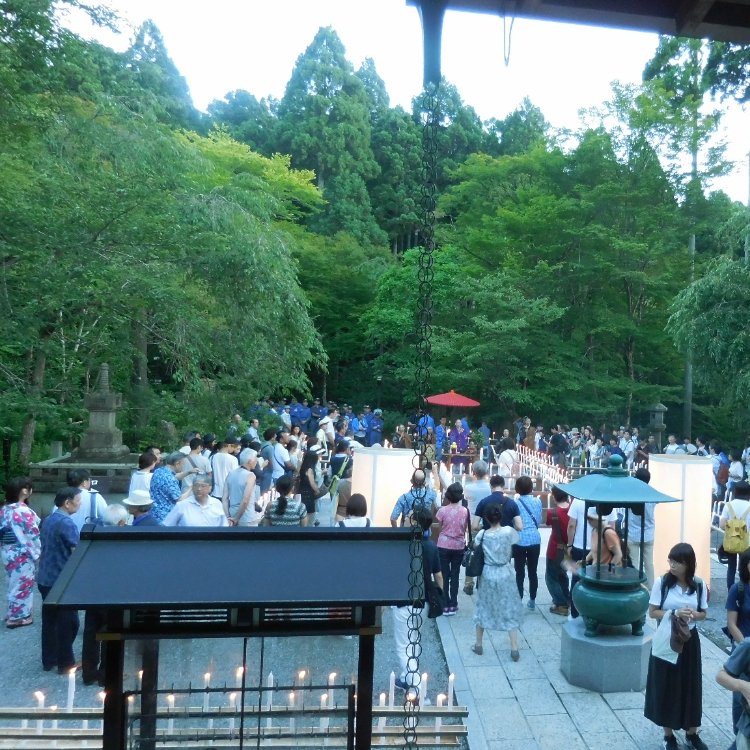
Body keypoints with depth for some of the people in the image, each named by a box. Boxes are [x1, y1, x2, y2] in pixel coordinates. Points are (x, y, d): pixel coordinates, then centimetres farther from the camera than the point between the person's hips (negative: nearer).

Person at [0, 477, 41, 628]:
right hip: (22, 554, -8)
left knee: (15, 583, 21)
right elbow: (33, 536, -19)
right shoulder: (24, 511, -23)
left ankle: (13, 613, 33)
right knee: (23, 585, 7)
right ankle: (19, 617, 17)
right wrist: (38, 553, -8)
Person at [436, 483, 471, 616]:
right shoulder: (465, 511, -5)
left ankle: (445, 605, 9)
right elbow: (466, 529, 2)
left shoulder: (442, 510, -11)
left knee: (444, 576, 7)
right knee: (455, 576, 11)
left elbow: (438, 527, -3)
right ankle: (453, 605, 15)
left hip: (443, 546, -2)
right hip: (459, 547, 2)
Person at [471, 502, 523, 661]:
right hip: (505, 574, -1)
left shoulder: (482, 534, -11)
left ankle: (478, 645, 26)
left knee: (483, 608, 16)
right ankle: (514, 649, 10)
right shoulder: (508, 531, -12)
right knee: (509, 610, 10)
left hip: (488, 574, 1)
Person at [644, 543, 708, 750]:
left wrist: (695, 615, -19)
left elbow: (703, 614, 4)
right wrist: (674, 613, -24)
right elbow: (653, 612, -8)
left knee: (691, 686, 11)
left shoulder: (699, 585, -6)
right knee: (666, 686, 6)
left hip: (689, 641, 2)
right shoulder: (661, 582, -13)